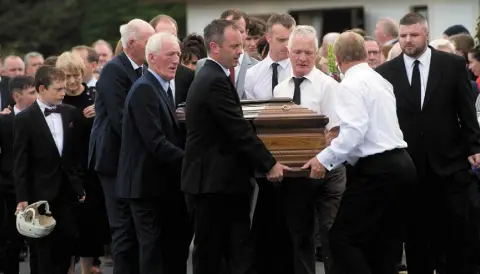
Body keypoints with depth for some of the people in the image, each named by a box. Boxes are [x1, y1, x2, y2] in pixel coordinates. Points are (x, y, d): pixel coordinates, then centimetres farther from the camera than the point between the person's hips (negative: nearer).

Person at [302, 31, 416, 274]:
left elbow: (355, 131, -21)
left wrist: (325, 159, -19)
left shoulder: (351, 85, -10)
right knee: (384, 245, 10)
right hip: (401, 164, 9)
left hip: (376, 170, -9)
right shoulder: (381, 81, 17)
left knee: (342, 240, -8)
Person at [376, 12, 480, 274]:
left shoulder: (453, 64, 1)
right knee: (415, 233, 6)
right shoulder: (386, 72, 1)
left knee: (456, 230, 3)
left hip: (448, 161, 0)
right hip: (408, 164, 1)